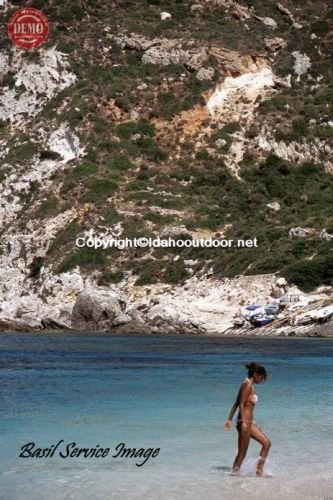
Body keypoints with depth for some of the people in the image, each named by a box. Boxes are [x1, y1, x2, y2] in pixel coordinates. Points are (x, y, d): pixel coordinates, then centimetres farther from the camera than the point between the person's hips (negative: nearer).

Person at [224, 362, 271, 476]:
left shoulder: (248, 385, 14)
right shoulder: (248, 385, -14)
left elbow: (236, 404, 16)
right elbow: (241, 404, -21)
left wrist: (229, 419, 16)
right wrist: (244, 422, -27)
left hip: (249, 422, 10)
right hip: (245, 422, -10)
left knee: (266, 443, 11)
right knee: (242, 453, -2)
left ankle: (259, 471, 16)